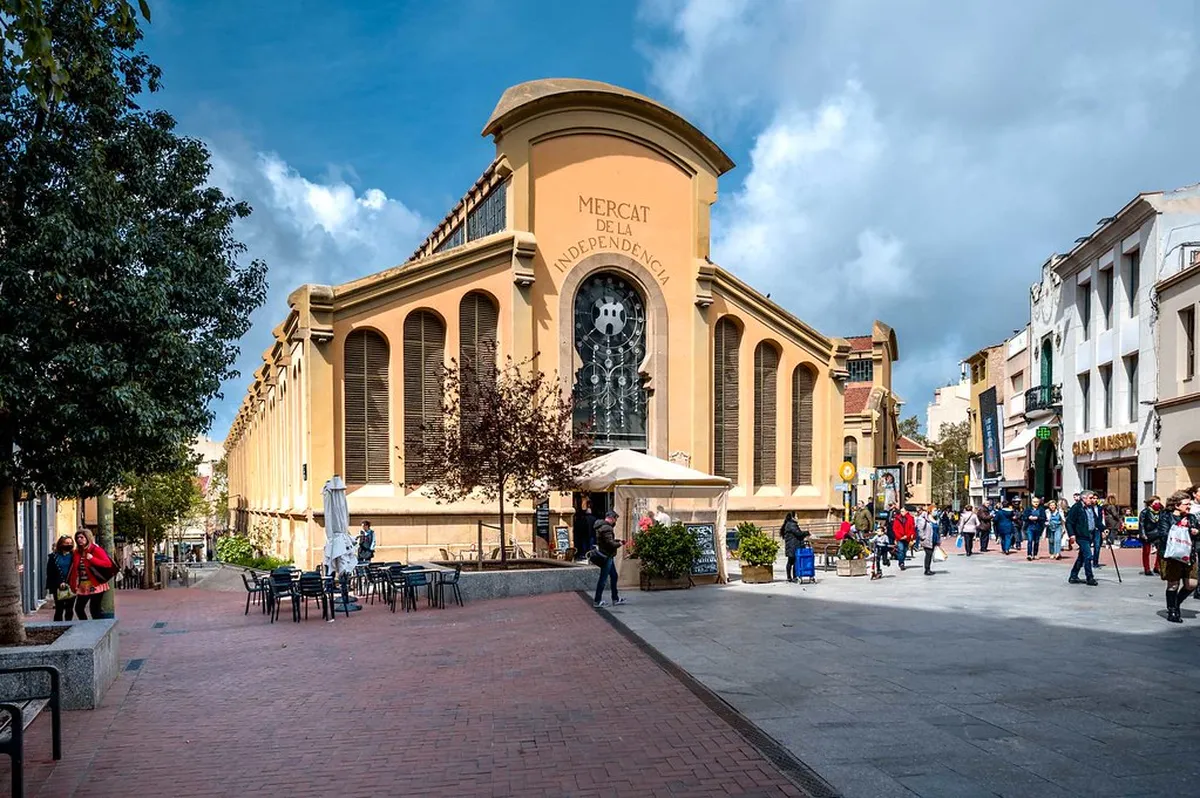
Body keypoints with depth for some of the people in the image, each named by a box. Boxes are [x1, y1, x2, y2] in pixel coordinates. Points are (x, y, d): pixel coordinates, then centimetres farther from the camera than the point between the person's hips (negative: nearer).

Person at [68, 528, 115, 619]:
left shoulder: (96, 550, -7)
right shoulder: (77, 552, 12)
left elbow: (108, 563, -16)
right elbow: (74, 569, 11)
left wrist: (92, 559, -21)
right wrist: (73, 584, 4)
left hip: (95, 585, -7)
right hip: (82, 586, 7)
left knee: (94, 609, -5)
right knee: (78, 608, 7)